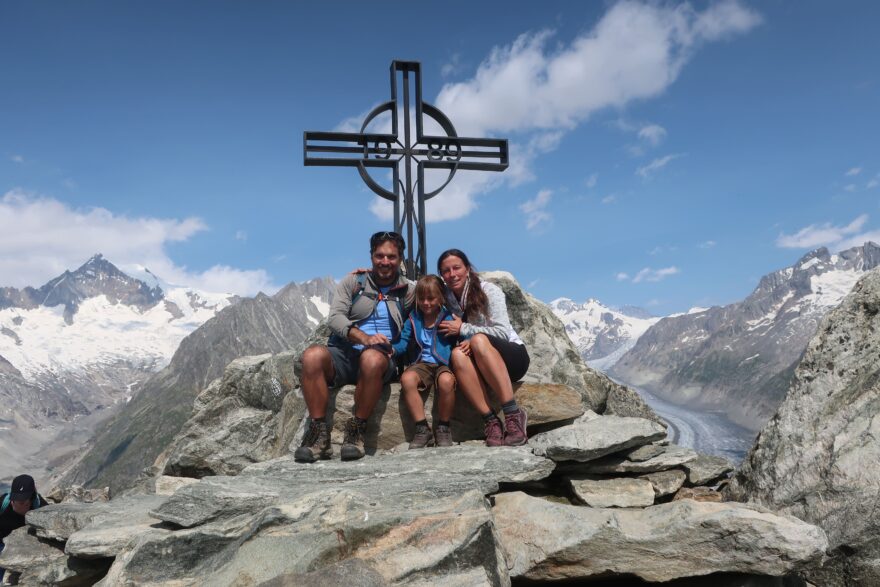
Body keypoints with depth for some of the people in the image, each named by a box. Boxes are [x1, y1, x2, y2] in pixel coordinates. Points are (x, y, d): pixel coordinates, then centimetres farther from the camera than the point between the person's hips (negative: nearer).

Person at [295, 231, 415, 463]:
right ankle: (319, 435, -25)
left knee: (372, 358, -39)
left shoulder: (408, 291, 14)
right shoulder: (353, 282, 12)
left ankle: (356, 432, -25)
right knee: (313, 355, -32)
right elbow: (336, 317, -1)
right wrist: (364, 337, -20)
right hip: (343, 353, 2)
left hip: (380, 357, -1)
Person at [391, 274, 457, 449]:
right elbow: (404, 342, 12)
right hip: (422, 363, 3)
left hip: (444, 364, -3)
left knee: (446, 381, -37)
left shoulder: (449, 317, 4)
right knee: (407, 378, -31)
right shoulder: (413, 319, 14)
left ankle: (443, 428, -13)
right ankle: (422, 429, -18)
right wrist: (392, 349, -9)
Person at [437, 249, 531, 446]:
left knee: (479, 340, -34)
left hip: (512, 354, -3)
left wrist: (463, 329, -16)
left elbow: (502, 332, -12)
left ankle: (514, 415, -34)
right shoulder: (446, 298, 6)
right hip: (481, 365, 3)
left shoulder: (488, 290, -7)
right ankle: (491, 422, -34)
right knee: (458, 354, -30)